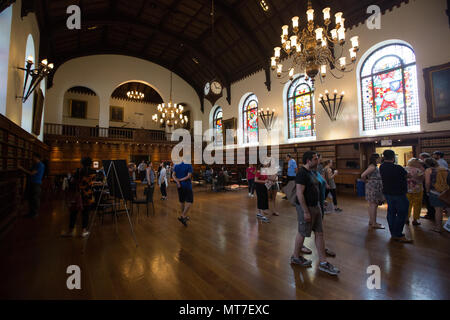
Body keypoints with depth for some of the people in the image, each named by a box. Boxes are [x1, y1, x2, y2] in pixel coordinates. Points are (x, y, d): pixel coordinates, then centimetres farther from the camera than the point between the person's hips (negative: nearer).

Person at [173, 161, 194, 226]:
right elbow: (189, 176, -17)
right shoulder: (189, 166, -9)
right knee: (189, 201, -3)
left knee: (182, 202, 16)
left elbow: (173, 175, -4)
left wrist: (177, 181, -16)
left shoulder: (176, 166, 6)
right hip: (187, 186, -6)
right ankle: (183, 216, -13)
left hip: (180, 186, 6)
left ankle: (184, 216, 28)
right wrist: (180, 180, -11)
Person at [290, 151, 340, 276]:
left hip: (315, 206, 9)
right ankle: (295, 257, 26)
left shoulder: (311, 172, 11)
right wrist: (306, 211, -23)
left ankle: (323, 262, 23)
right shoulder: (301, 174, -20)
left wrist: (317, 206, 18)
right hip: (306, 208, -9)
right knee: (302, 233, 6)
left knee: (319, 233, 12)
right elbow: (299, 194, -23)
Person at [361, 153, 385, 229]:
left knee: (372, 205, 15)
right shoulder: (372, 167, -16)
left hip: (376, 188, 10)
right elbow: (363, 175, -25)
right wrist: (366, 181, -8)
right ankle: (374, 224, 2)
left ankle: (371, 221, 24)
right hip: (373, 188, -10)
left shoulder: (375, 166, 15)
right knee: (373, 205, -5)